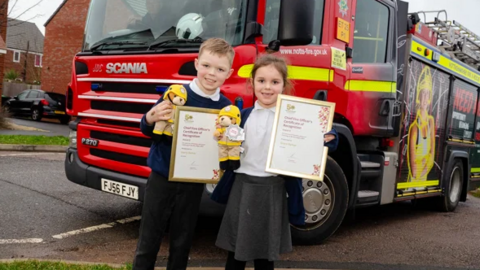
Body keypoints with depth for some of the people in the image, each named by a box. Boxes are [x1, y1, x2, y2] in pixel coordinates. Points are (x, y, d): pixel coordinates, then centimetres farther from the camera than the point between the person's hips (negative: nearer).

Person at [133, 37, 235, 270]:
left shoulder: (227, 107, -2)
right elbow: (148, 131, -5)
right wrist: (151, 118, -26)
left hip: (193, 184, 2)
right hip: (161, 179, -2)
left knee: (181, 243, 15)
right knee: (148, 241, 9)